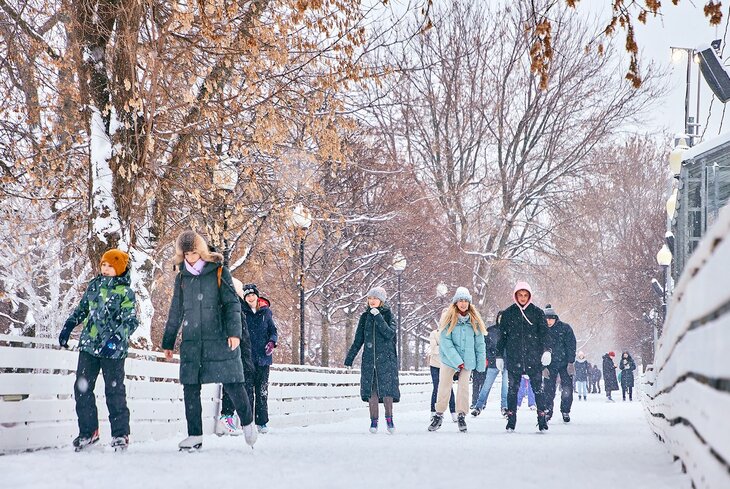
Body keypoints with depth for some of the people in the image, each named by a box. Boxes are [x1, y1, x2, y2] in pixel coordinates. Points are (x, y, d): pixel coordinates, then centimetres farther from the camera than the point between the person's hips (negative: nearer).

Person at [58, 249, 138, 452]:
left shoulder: (126, 292, -4)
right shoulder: (94, 285, 11)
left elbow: (130, 321, -10)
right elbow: (81, 309, 23)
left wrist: (117, 338, -25)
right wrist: (67, 327, 17)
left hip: (113, 349, -5)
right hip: (88, 345, 5)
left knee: (114, 390, -1)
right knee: (82, 388, 4)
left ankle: (120, 433, 8)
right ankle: (88, 431, 15)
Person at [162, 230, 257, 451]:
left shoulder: (219, 272, 0)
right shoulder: (182, 277, 12)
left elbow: (232, 304, -2)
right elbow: (175, 312, 19)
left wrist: (234, 332, -14)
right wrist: (168, 342, 20)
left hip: (219, 339, -3)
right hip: (191, 342, 4)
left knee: (233, 385, -3)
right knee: (190, 389, -1)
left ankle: (247, 423, 19)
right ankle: (195, 435, 8)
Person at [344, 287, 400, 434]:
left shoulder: (388, 315, 2)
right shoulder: (365, 317, 11)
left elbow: (389, 333, -15)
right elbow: (358, 340, 15)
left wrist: (378, 317, -19)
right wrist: (349, 358, 11)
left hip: (386, 358, -3)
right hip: (369, 358, 3)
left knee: (387, 388, -9)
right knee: (371, 389, -2)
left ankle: (389, 417, 5)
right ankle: (374, 420, 4)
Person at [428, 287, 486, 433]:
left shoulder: (474, 321, 2)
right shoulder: (449, 319, -5)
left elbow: (480, 343, 7)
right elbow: (445, 342, -9)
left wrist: (481, 364, 3)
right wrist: (457, 361, -15)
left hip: (467, 361, 1)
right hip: (449, 359, -1)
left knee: (463, 387, -1)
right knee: (444, 387, 1)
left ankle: (461, 416, 9)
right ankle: (439, 415, 13)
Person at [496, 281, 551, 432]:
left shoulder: (537, 312, 5)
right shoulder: (508, 313, 7)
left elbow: (544, 333, 5)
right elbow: (502, 336, 11)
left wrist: (546, 351, -6)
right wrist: (499, 355, 8)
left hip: (533, 357, -1)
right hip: (513, 358, 1)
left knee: (538, 388, -3)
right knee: (512, 389, 3)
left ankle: (542, 419, -1)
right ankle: (511, 420, 7)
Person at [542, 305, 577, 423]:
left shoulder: (565, 328, -4)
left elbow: (571, 346, -6)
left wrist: (570, 362, -13)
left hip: (565, 364, -2)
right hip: (550, 365, 2)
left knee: (567, 389, -3)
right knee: (548, 390, -4)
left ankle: (565, 412, 11)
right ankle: (548, 412, 7)